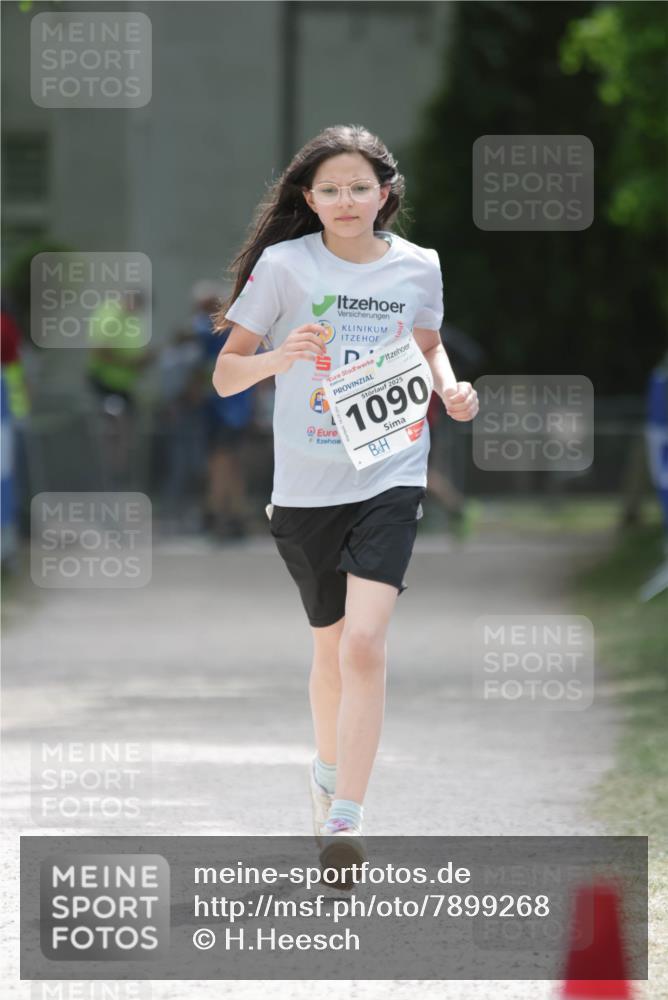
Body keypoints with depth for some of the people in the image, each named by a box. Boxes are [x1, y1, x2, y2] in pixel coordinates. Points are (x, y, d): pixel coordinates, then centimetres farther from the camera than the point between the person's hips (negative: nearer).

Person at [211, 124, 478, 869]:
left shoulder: (418, 267, 1)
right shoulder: (285, 265, -5)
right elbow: (224, 374, -3)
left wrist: (451, 389, 1)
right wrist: (277, 358, -24)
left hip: (390, 478, 0)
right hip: (306, 486, 0)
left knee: (364, 644, -17)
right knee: (331, 646, 14)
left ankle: (344, 821, -18)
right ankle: (329, 770, 43)